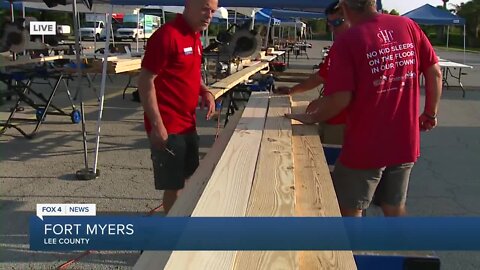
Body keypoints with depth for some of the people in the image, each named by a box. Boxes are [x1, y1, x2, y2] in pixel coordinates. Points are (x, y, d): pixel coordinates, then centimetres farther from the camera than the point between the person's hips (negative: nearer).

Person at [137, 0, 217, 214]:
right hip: (167, 127, -9)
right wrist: (157, 125, -23)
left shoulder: (195, 37, 10)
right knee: (174, 185, 2)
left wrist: (204, 92, 4)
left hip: (188, 124, 9)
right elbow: (145, 81, -20)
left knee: (188, 178, 21)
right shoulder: (166, 35, -18)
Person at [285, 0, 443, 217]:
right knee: (395, 207, 21)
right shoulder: (408, 26, 0)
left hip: (366, 146, -5)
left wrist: (312, 118, -3)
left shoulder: (347, 41, -15)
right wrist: (430, 114, 16)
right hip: (405, 143, 5)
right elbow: (434, 73, 3)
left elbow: (341, 98, -19)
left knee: (349, 209, 14)